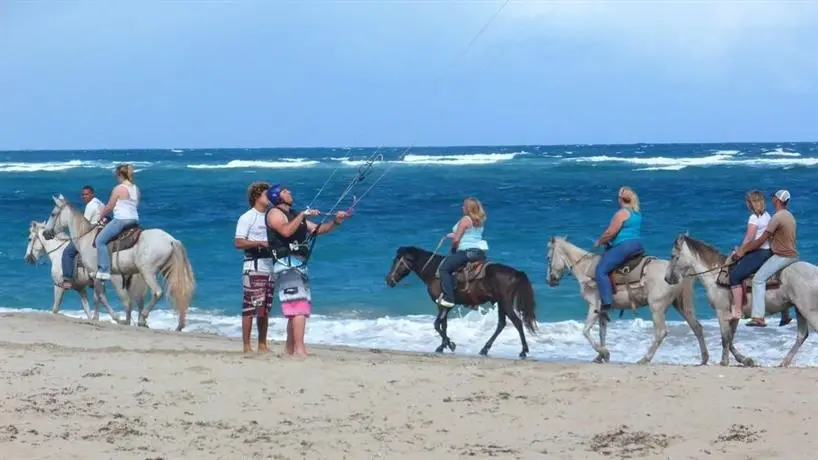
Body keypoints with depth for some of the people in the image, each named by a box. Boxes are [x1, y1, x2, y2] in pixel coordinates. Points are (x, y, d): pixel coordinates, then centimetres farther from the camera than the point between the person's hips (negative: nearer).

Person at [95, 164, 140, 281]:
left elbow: (109, 207, -3)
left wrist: (101, 214, 17)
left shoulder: (118, 189, -10)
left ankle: (104, 270, -14)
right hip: (135, 220, 8)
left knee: (100, 240, -5)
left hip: (121, 219, -8)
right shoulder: (136, 189, 12)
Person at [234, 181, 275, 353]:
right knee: (250, 307, -9)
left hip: (270, 266, 7)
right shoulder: (247, 217, -5)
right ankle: (246, 346, -8)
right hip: (254, 266, -7)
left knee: (265, 308, 10)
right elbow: (238, 243, -13)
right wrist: (260, 243, -21)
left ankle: (262, 345, 16)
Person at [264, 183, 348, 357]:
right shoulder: (274, 213, -1)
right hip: (287, 265, -10)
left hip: (299, 266, 10)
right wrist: (303, 215, -18)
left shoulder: (294, 215, 25)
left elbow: (318, 229, 22)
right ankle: (300, 349, -27)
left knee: (296, 311, 12)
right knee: (299, 307, -20)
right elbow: (286, 231, -21)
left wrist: (335, 222, 8)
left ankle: (290, 350, 18)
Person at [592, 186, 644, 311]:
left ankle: (607, 302, -22)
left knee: (601, 270, -12)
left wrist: (599, 242, 2)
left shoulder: (622, 213, -12)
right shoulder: (637, 213, 17)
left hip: (624, 246, -10)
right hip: (639, 246, 10)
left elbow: (610, 233, -15)